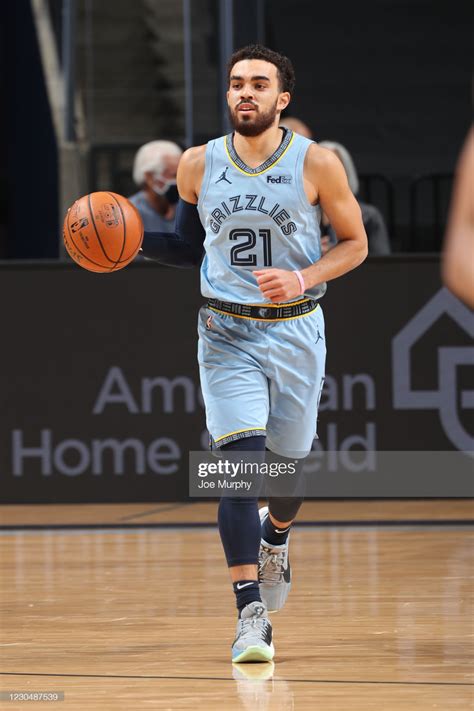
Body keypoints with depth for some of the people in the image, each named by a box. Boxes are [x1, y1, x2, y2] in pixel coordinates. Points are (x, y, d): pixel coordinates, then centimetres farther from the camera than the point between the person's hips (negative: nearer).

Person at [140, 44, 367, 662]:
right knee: (241, 463, -15)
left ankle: (276, 535, 50)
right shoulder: (199, 165, 0)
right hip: (227, 333, 0)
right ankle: (251, 615, -16)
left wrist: (303, 279, -16)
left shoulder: (316, 163, -7)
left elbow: (355, 244, 1)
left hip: (296, 330, 0)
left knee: (289, 462, 13)